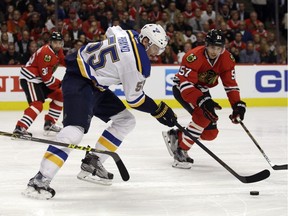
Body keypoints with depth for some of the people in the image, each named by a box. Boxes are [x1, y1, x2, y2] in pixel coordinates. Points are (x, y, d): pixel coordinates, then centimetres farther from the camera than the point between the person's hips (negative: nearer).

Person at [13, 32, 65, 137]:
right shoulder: (46, 53, -24)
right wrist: (60, 85, -15)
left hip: (40, 79, 10)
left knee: (59, 96, 14)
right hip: (29, 79, -10)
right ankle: (20, 128, -35)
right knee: (38, 104, -26)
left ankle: (49, 123, 20)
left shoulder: (58, 51, 5)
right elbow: (46, 76, -24)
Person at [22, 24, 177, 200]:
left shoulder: (129, 34, 1)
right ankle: (40, 179, -31)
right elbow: (134, 98, -12)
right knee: (75, 130, -29)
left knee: (126, 120, 13)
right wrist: (158, 111, 0)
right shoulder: (137, 62, -23)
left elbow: (111, 31, 26)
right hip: (78, 81, -11)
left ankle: (92, 164, 13)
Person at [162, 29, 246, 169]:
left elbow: (230, 84, -8)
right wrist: (203, 101, -50)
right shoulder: (194, 57, -32)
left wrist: (237, 105, -21)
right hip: (181, 88, -7)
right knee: (203, 115, -31)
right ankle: (181, 151, -21)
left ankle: (175, 135, 21)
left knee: (210, 132, 1)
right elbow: (186, 85, -38)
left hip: (202, 90, 7)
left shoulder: (226, 59, -13)